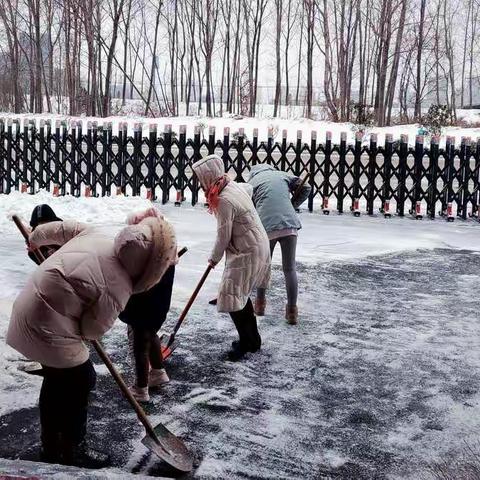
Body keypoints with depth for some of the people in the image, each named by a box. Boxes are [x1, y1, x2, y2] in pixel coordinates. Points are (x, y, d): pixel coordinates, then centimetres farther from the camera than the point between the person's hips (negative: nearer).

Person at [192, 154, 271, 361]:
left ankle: (246, 343, 8)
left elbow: (223, 236, -18)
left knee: (232, 299, -4)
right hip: (257, 247, 10)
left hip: (246, 253, -10)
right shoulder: (233, 186, 5)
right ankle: (253, 339, 28)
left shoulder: (224, 200, -23)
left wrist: (214, 258, 1)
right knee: (240, 295, 18)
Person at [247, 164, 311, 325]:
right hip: (289, 224, 1)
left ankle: (260, 304, 29)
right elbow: (306, 189, 16)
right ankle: (292, 311, 7)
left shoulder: (252, 182, 14)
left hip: (266, 227, -1)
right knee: (290, 268, 7)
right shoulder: (283, 175, 20)